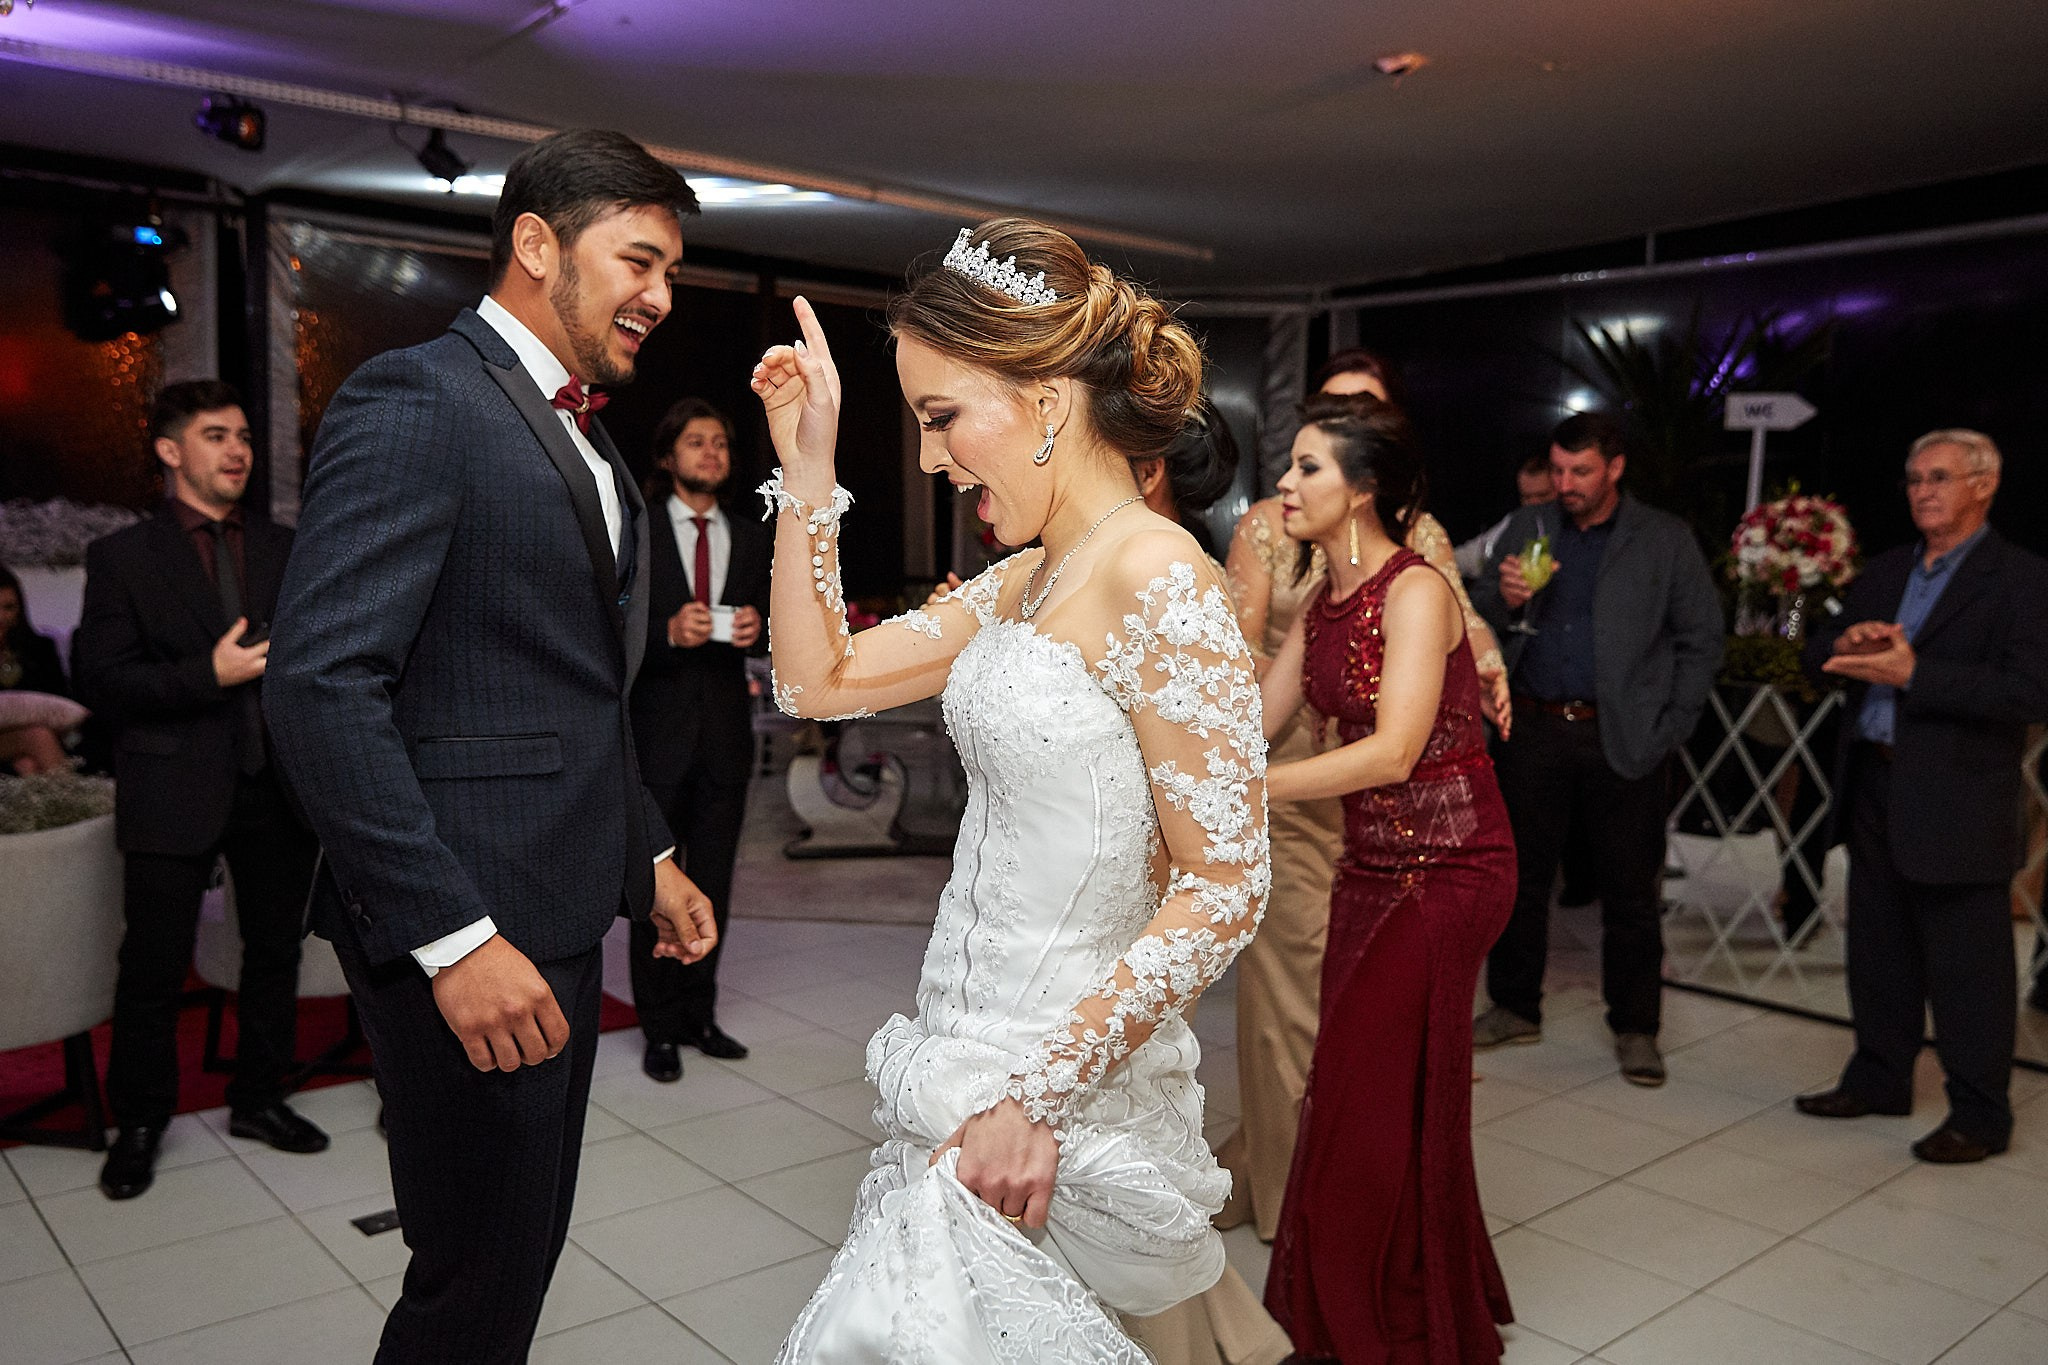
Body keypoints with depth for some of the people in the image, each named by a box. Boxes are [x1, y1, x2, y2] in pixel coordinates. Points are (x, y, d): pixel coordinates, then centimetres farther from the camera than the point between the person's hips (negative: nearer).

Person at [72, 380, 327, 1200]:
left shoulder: (285, 551, 10)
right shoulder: (123, 557, 0)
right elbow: (101, 679, -7)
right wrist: (209, 675, -19)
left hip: (278, 786, 4)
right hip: (175, 794, -3)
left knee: (276, 951, 13)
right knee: (154, 970, 6)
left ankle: (258, 1099, 31)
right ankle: (139, 1125, 24)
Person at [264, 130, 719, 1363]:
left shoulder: (586, 441, 16)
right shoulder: (417, 402, -13)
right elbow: (322, 684, -22)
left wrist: (649, 857, 18)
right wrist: (453, 937, -23)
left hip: (561, 914, 9)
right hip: (468, 931, -9)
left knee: (524, 1242, 19)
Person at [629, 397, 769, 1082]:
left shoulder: (753, 538, 13)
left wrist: (757, 629, -9)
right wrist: (668, 632, -22)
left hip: (725, 724, 4)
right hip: (658, 724, -3)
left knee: (713, 880, 10)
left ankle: (698, 1014, 23)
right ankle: (659, 1026, 12)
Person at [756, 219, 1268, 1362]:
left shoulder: (1158, 578, -18)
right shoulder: (1022, 584, 8)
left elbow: (1225, 885, -19)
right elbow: (820, 679, 12)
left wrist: (1039, 1092, -20)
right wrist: (808, 470, 6)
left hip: (1059, 1096, -7)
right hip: (972, 1058, 8)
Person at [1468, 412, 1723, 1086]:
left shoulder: (1665, 540, 2)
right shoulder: (1526, 529, 10)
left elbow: (1702, 639, 2)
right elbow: (1478, 623, 12)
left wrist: (1669, 729, -6)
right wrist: (1503, 597, -12)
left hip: (1620, 740, -2)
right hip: (1534, 729, 3)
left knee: (1629, 890, 4)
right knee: (1520, 874, 9)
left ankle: (1636, 1029, 18)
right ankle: (1515, 1007, 24)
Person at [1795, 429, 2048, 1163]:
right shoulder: (1884, 572, 14)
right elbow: (1818, 651, 15)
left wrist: (1913, 674, -24)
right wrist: (1846, 642, -8)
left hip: (1955, 800, -7)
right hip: (1874, 786, 7)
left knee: (1967, 966, 2)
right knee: (1879, 950, 17)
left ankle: (1980, 1115, 16)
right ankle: (1878, 1079, 32)